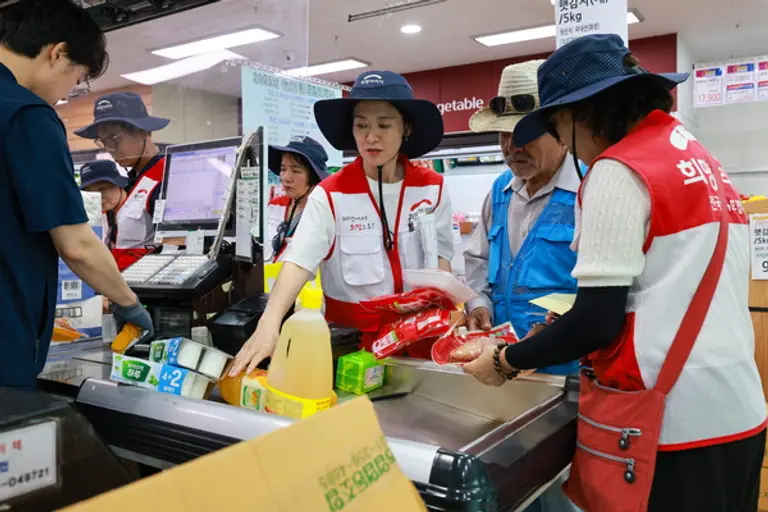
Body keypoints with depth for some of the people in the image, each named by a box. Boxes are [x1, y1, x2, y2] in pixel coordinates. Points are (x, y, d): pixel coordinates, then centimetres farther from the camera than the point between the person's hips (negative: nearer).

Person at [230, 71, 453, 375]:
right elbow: (298, 260, -22)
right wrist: (269, 325, -36)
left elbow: (441, 254, 7)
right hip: (352, 336, -2)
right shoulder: (330, 195, -11)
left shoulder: (432, 187, -2)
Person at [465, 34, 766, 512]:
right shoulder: (703, 160, 12)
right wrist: (563, 327, 17)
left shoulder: (619, 172, -14)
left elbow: (598, 321, -17)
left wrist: (505, 361, -4)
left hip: (668, 420, -9)